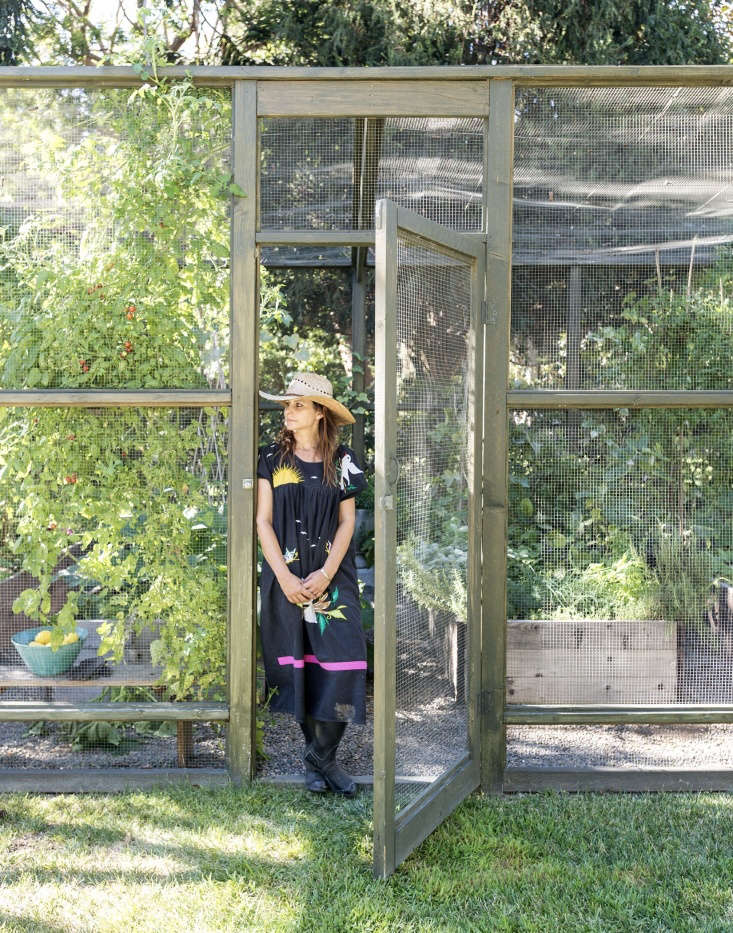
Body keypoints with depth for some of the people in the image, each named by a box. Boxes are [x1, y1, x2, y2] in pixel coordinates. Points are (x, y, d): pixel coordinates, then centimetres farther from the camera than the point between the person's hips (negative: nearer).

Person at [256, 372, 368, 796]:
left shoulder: (341, 459, 6)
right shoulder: (273, 457, 5)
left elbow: (347, 521, 4)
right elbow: (263, 521, 2)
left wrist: (325, 574, -9)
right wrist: (284, 576, -9)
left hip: (333, 575, 0)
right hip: (286, 576, 0)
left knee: (340, 663, -9)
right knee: (298, 665, 2)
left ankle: (322, 757, 2)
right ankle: (318, 755, 14)